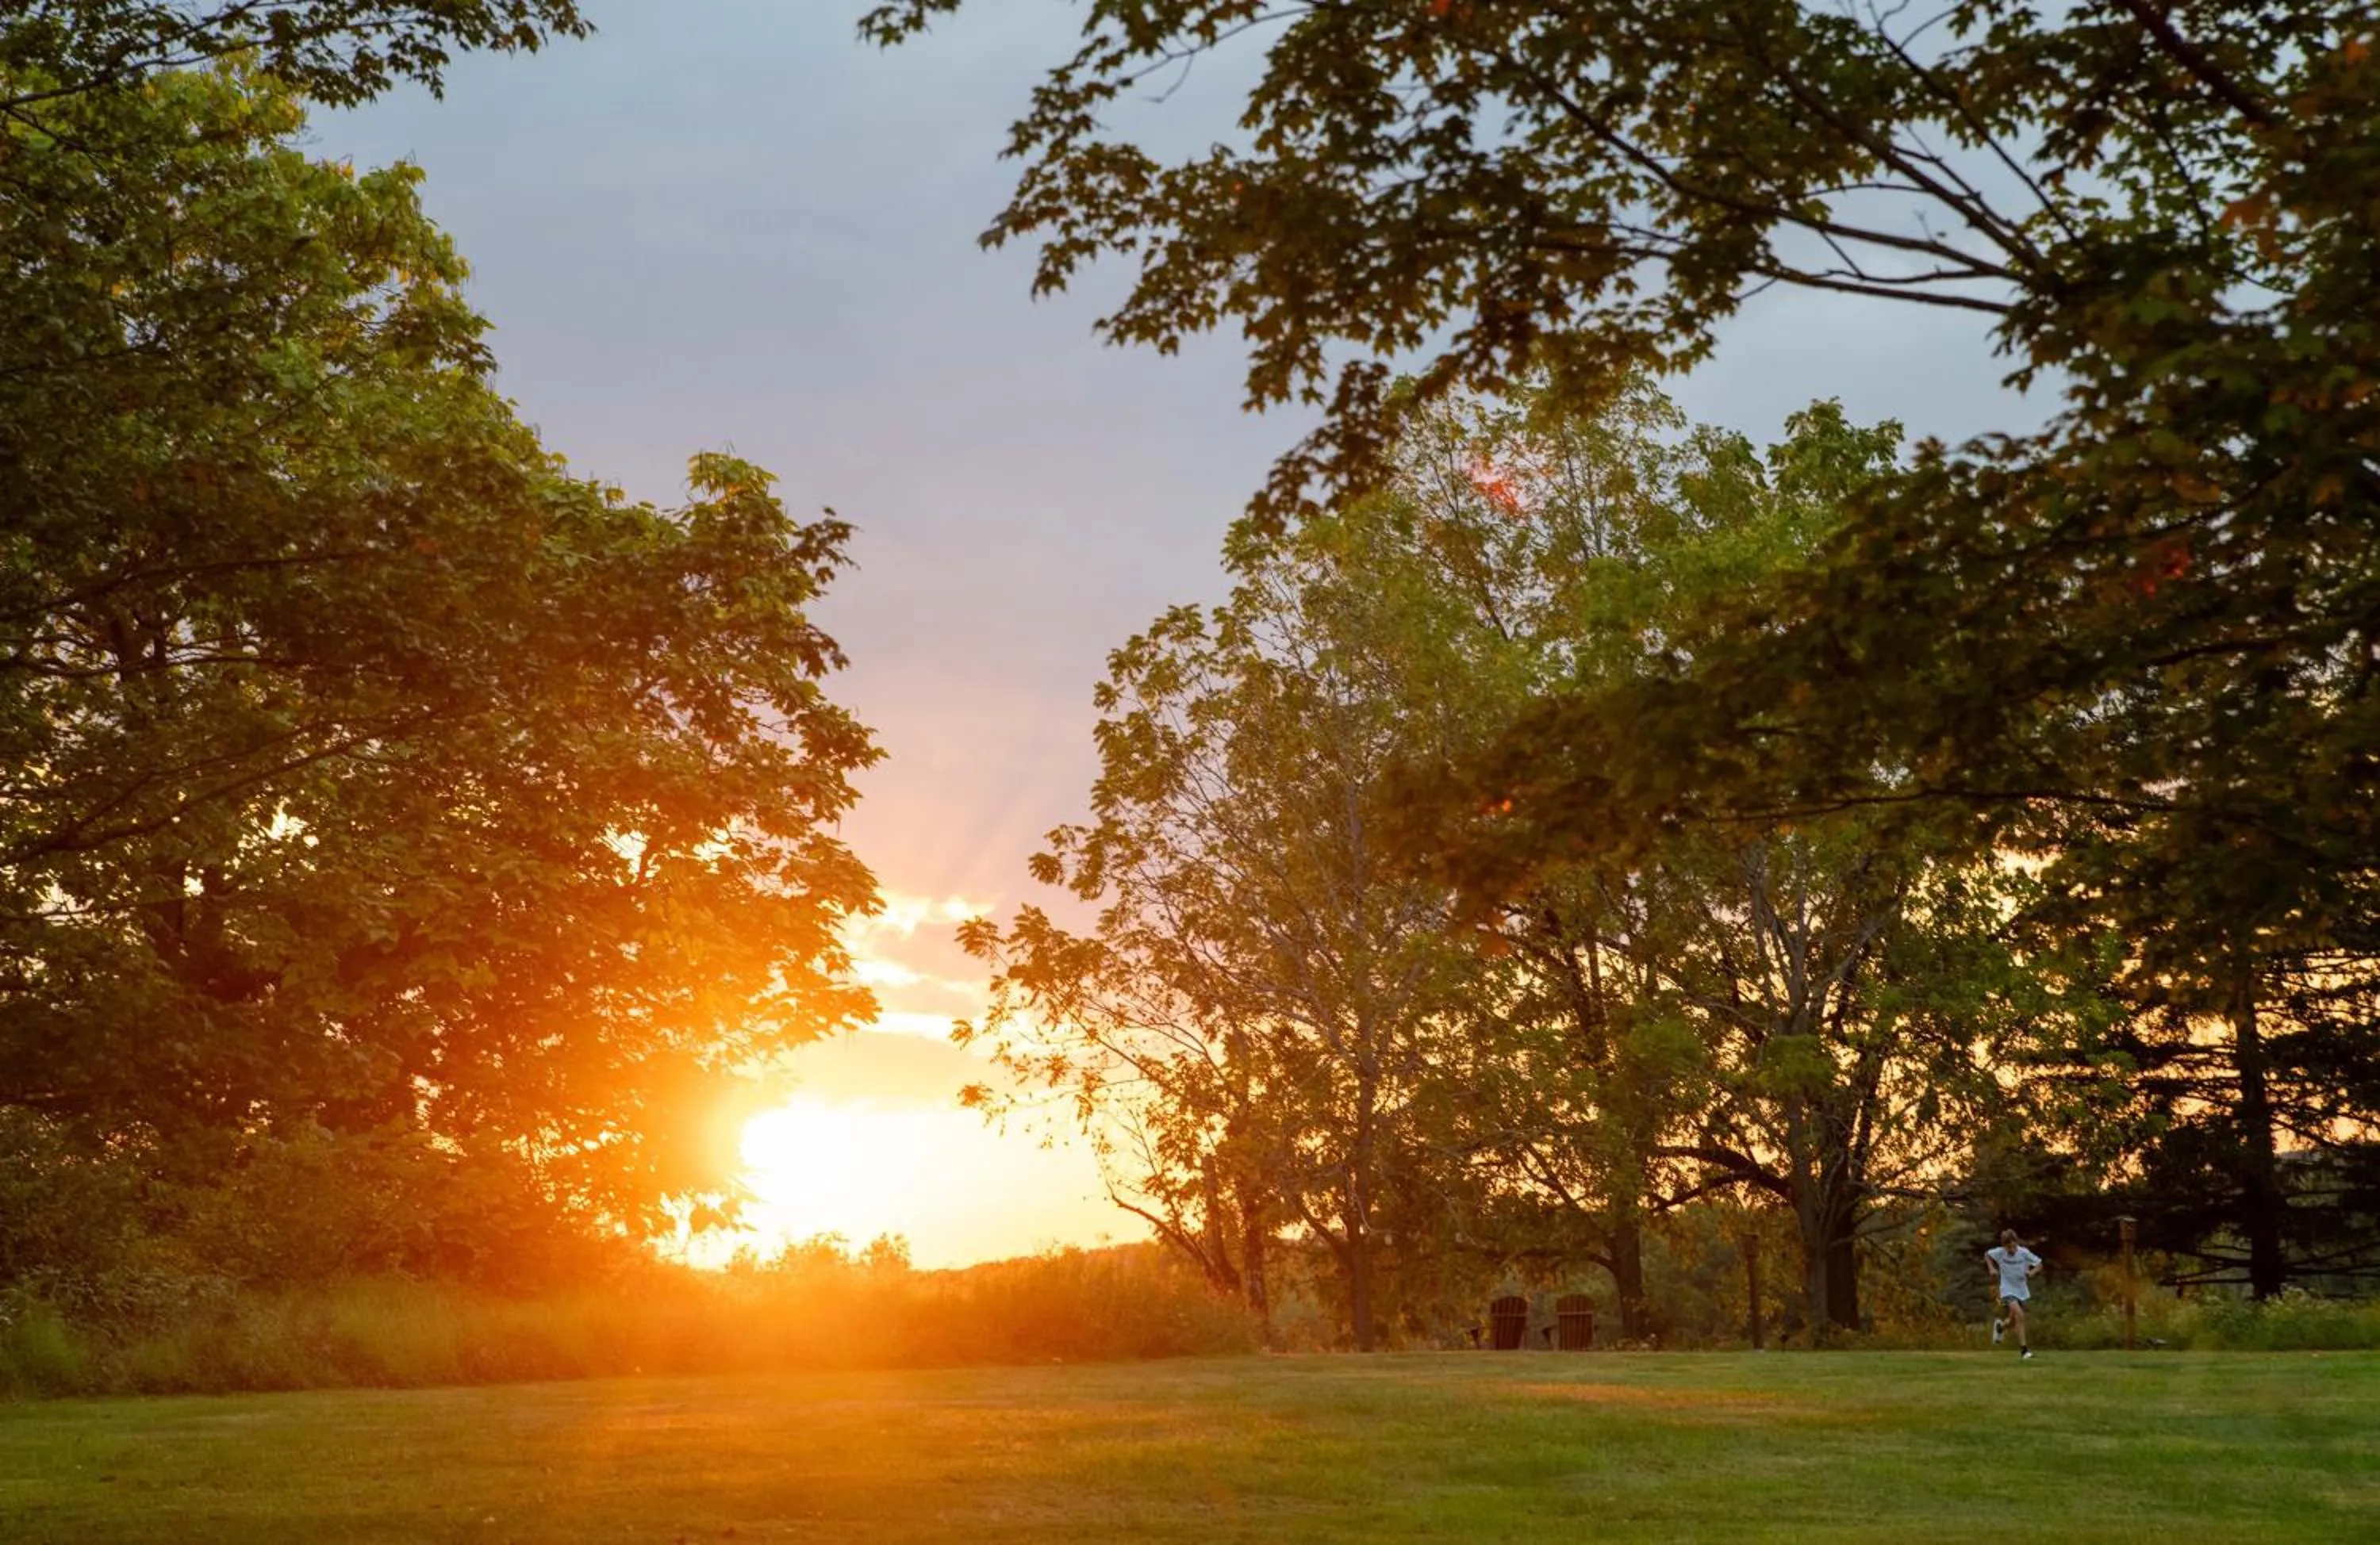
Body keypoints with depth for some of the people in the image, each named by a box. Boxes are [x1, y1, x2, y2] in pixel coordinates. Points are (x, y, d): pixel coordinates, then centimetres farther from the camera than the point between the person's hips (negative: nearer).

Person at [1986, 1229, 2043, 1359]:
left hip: (2022, 1290, 3)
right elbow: (1987, 1255, 6)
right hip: (2008, 1290, -3)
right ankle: (2024, 1350, -17)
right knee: (2019, 1315, -23)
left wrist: (2031, 1272, -25)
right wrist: (1992, 1268, -9)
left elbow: (2039, 1264, -5)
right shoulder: (1999, 1253, -13)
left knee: (2013, 1321, 12)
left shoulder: (2024, 1253, -14)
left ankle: (2000, 1326, 50)